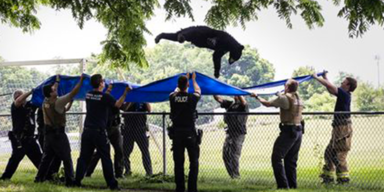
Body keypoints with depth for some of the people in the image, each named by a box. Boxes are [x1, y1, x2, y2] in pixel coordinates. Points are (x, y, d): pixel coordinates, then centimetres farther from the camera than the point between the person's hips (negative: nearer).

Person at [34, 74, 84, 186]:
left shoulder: (45, 102, 4)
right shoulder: (57, 102, -16)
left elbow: (52, 89, 23)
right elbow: (73, 93, -17)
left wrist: (57, 81, 37)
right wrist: (81, 80, -11)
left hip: (48, 133, 7)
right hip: (58, 134, -7)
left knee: (47, 157, 15)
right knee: (67, 158, -2)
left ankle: (39, 178, 14)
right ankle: (70, 181, -4)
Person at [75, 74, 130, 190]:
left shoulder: (88, 95, 8)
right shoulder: (105, 97, -11)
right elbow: (118, 104, -1)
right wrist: (125, 93, 1)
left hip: (87, 131, 5)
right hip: (99, 132, -5)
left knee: (84, 157, 9)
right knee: (106, 158, 0)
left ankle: (77, 181, 7)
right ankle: (112, 184, 2)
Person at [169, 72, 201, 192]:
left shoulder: (173, 97, -2)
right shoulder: (192, 98, -8)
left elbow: (177, 90, 24)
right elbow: (198, 91, 17)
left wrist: (184, 80, 39)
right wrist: (194, 80, 35)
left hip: (176, 133, 3)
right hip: (190, 133, -3)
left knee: (178, 163, 9)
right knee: (194, 163, 5)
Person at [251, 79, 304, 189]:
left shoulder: (284, 98, -10)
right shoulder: (298, 98, 12)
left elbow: (268, 104, -4)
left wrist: (257, 97, 11)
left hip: (288, 131, -8)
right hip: (299, 131, 8)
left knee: (277, 158, -4)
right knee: (291, 160, 14)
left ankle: (283, 185, -10)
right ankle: (292, 185, 13)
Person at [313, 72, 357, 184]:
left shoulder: (344, 94, -14)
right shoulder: (343, 95, 12)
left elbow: (329, 86, -18)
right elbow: (330, 90, 27)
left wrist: (317, 78, -8)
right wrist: (325, 77, 24)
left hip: (343, 129, -10)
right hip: (338, 129, 10)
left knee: (340, 155, -6)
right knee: (329, 153, 14)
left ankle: (344, 177, 0)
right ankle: (328, 176, 20)